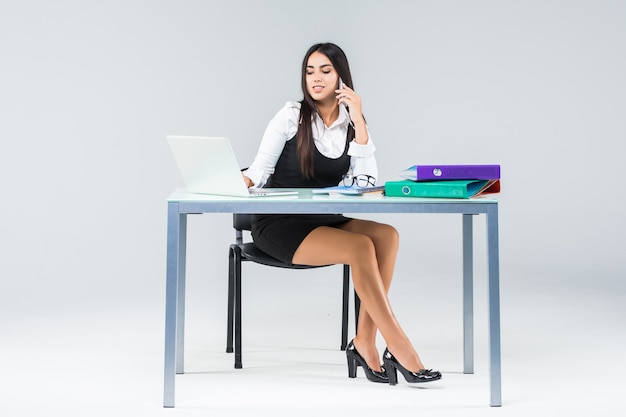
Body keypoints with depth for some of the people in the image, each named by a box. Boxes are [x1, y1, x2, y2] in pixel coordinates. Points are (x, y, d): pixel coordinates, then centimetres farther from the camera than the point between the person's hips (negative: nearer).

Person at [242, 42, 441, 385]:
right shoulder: (291, 115, -2)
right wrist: (242, 180, -28)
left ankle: (365, 343, -22)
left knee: (386, 235, -24)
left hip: (323, 221, 5)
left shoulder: (352, 124, 7)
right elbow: (260, 169, -5)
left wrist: (358, 122, -10)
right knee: (361, 248, -29)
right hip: (278, 224, -5)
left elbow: (367, 182, -6)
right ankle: (398, 348, -24)